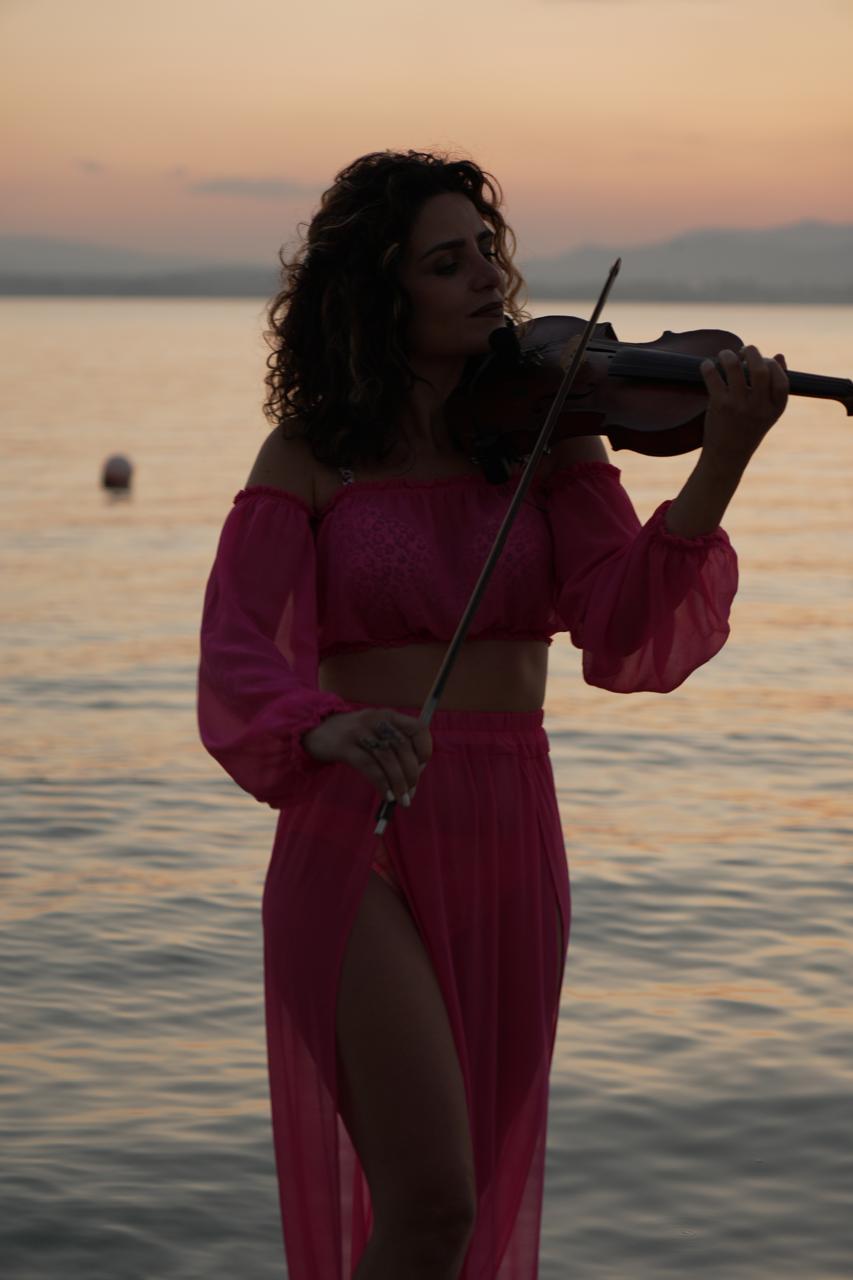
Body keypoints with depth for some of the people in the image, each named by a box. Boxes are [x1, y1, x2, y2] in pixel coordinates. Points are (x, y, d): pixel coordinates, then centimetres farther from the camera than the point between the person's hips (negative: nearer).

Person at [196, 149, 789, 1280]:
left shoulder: (546, 437, 5)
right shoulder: (308, 458, 0)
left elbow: (624, 634, -9)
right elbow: (235, 658, -13)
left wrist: (716, 473, -25)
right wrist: (327, 728, -35)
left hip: (510, 847, 3)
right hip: (358, 848, -3)